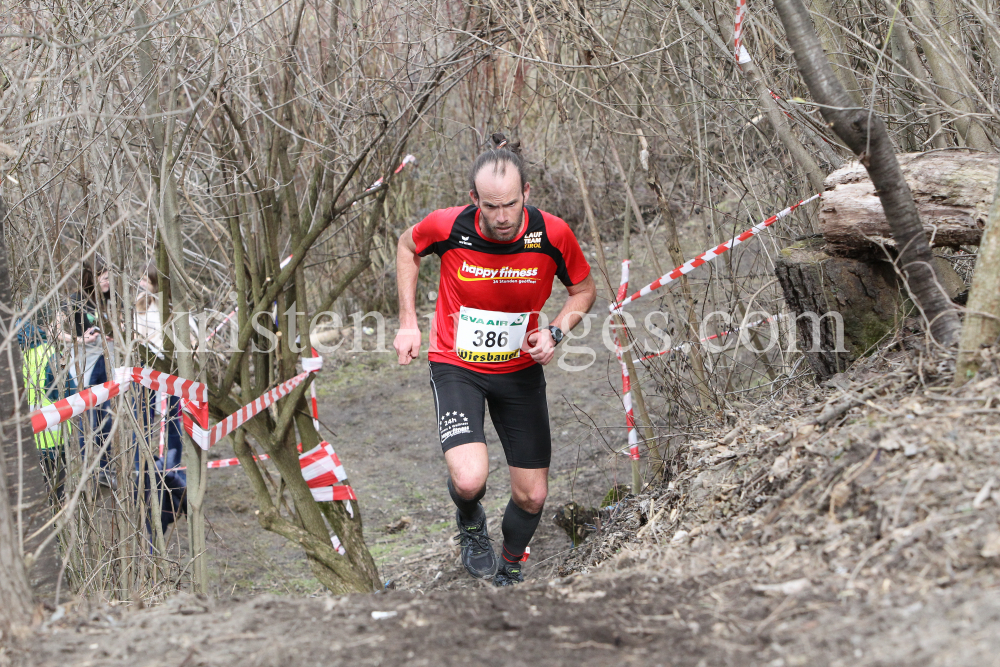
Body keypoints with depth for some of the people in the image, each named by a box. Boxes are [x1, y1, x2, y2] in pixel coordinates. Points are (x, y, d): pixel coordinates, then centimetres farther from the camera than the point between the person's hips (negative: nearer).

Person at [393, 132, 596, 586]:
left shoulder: (553, 234, -18)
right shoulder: (448, 226, -20)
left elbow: (583, 289, 1)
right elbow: (407, 246, 4)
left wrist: (555, 333, -17)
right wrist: (408, 322, 0)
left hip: (521, 370, 2)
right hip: (456, 365, -2)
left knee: (531, 496, 5)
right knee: (470, 480, -24)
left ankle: (509, 570, 37)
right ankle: (470, 524, 14)